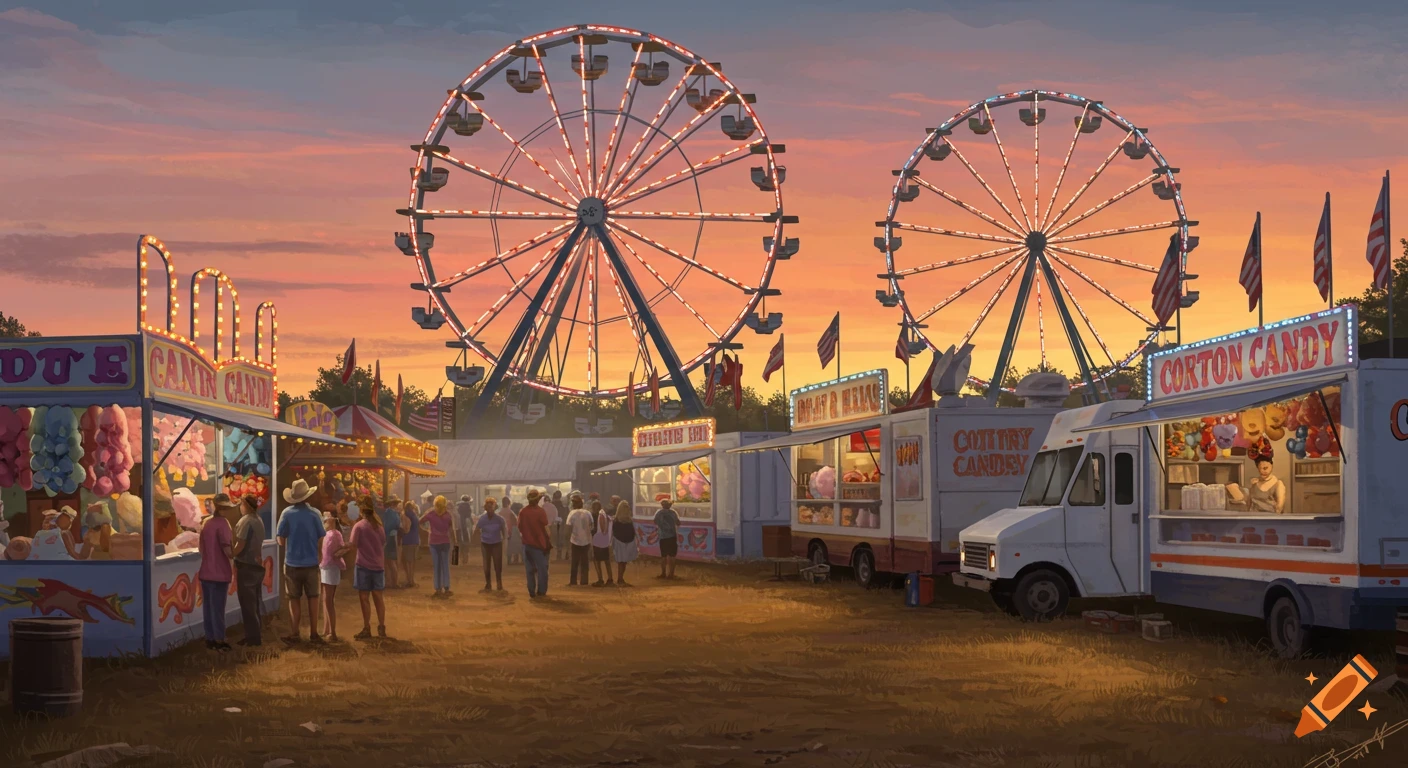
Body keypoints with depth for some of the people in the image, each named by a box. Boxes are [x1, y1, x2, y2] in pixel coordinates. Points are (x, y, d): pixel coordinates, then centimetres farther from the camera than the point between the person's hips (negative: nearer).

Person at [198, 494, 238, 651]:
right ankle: (219, 641, 3)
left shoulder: (205, 522, 9)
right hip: (219, 573, -7)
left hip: (205, 572, 7)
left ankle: (209, 638, 18)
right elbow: (228, 550, -20)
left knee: (208, 607, 12)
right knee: (218, 608, -2)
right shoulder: (223, 522, -14)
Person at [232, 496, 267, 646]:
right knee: (253, 603, 15)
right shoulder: (258, 520, 11)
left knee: (247, 604, -3)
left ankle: (253, 638, -1)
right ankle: (256, 635, 20)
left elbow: (240, 545, -19)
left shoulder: (246, 520, -15)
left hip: (246, 566, -9)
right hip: (257, 565, 9)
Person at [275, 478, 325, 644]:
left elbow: (281, 540, -7)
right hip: (311, 562, 0)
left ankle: (295, 633, 10)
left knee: (294, 599, 10)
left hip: (292, 563, 0)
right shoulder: (314, 513, -7)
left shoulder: (287, 513, -8)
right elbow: (321, 540, -4)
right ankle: (313, 633, 10)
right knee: (312, 598, 10)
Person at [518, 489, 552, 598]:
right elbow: (546, 529, -14)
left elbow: (520, 528, 5)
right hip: (539, 544, -4)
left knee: (530, 569, 10)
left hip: (527, 544, 4)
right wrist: (550, 543, -5)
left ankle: (531, 592, 10)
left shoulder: (522, 512, -1)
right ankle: (541, 592, 6)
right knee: (542, 569, 6)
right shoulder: (541, 512, -13)